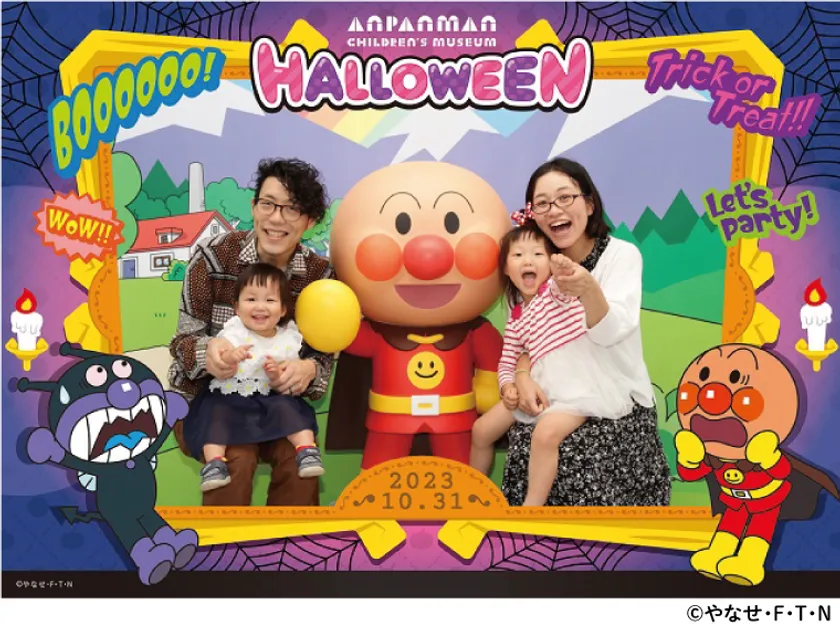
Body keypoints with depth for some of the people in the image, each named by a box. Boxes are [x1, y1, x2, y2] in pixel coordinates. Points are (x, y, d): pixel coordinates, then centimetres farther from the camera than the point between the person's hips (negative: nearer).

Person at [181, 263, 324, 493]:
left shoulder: (287, 340, -1)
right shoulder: (233, 333, -7)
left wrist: (279, 374, -20)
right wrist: (229, 357, -38)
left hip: (269, 397, 1)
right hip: (227, 397, 0)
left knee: (286, 406, -24)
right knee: (216, 413, -26)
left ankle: (307, 448, -23)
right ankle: (213, 462, -28)